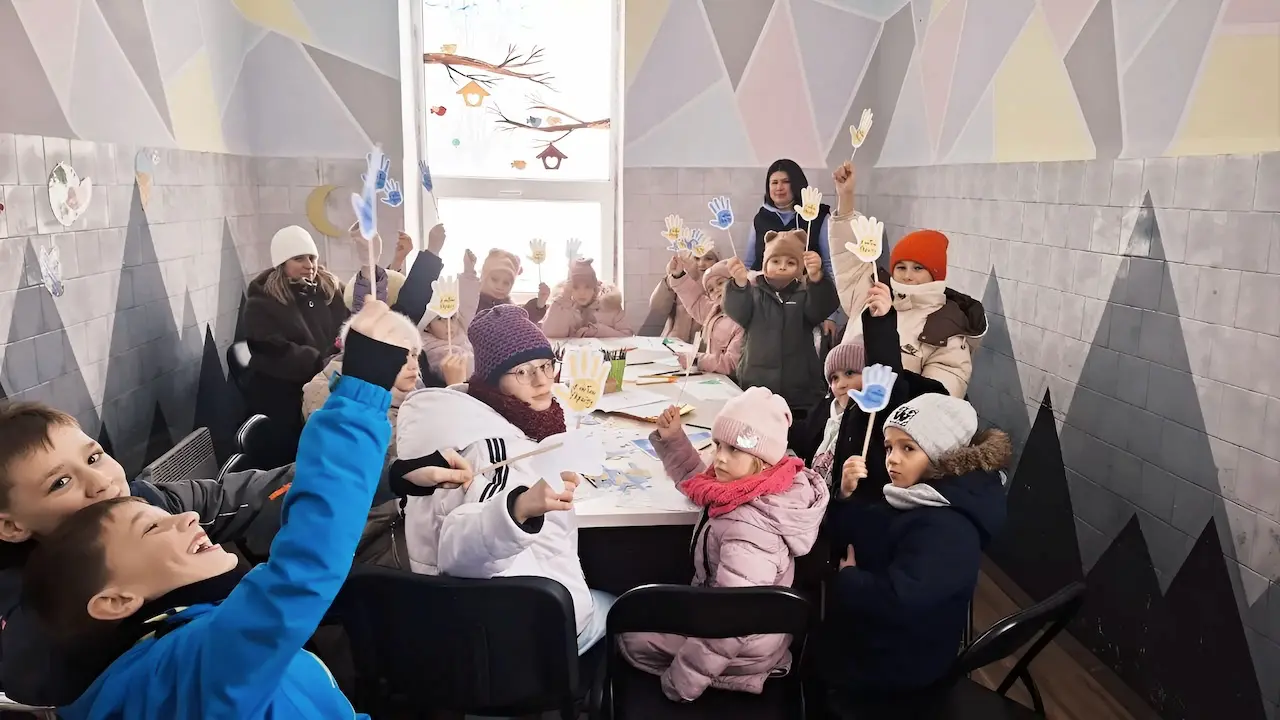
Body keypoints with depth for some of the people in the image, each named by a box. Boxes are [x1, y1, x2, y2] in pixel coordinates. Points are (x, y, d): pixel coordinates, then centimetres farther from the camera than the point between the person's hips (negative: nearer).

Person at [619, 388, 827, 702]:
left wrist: (680, 683, -24)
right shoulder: (772, 485, -11)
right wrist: (672, 438, -5)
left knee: (630, 635, 10)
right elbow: (697, 479, 10)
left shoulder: (749, 527, -38)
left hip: (740, 652, -9)